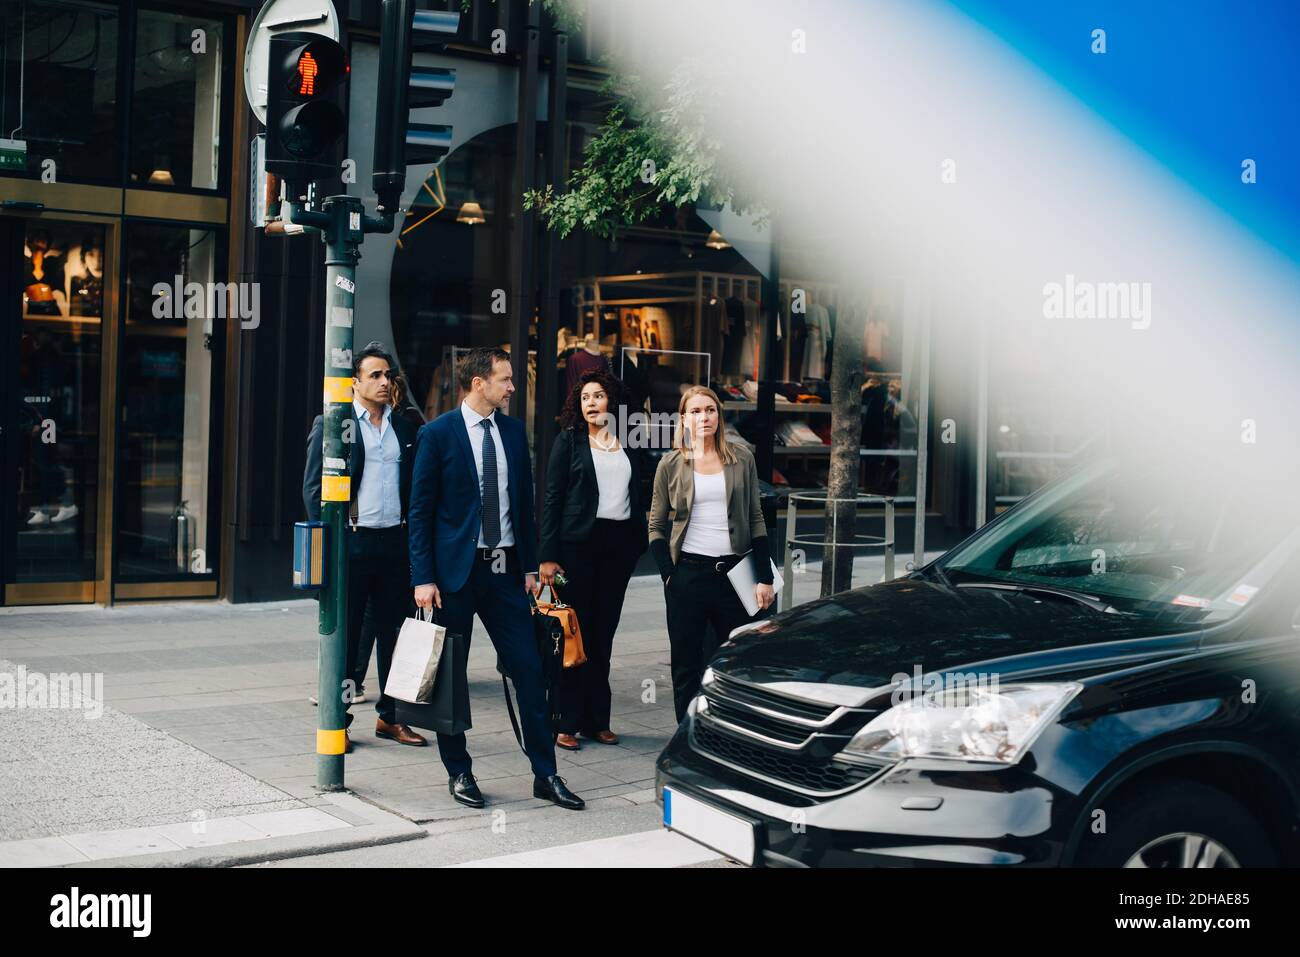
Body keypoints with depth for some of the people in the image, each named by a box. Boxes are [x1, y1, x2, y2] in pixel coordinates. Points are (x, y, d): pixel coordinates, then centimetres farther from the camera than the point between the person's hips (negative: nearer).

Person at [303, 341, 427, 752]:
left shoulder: (404, 429, 13)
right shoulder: (330, 425, -1)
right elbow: (313, 488, -2)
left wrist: (414, 539, 7)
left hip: (395, 542, 4)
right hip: (351, 543, -4)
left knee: (393, 632, 9)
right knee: (345, 634, 2)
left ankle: (389, 716, 19)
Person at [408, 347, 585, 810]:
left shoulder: (513, 430, 8)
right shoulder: (437, 434, -7)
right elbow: (420, 511, -6)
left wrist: (531, 567, 9)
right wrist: (423, 578, -11)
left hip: (504, 568, 4)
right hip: (456, 570, -4)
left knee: (529, 669, 2)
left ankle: (545, 774, 9)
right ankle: (458, 771, 20)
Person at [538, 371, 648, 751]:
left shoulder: (630, 444, 11)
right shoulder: (569, 440, 1)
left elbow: (638, 496, 15)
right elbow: (552, 498, -3)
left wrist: (638, 544, 5)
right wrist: (548, 556, -9)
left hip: (618, 545, 4)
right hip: (578, 544, -4)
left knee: (603, 633, 9)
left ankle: (596, 720, 16)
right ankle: (566, 722, 4)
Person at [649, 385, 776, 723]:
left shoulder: (741, 459, 6)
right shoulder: (671, 465, 3)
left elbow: (756, 520, 8)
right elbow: (656, 526, 7)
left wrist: (764, 578, 2)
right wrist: (669, 574, -4)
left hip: (734, 572, 1)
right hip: (688, 574, -1)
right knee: (687, 667, 5)